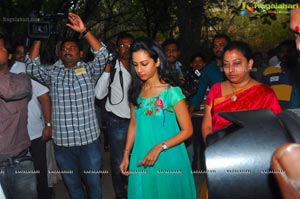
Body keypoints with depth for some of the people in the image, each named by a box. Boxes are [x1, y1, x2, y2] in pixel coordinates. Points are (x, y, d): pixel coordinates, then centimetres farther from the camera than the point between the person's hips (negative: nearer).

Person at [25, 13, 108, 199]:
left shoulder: (89, 70, 2)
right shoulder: (52, 73, 7)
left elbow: (102, 55, -14)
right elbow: (32, 67, -6)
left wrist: (84, 31, -22)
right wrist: (38, 38, -12)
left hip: (89, 140, -2)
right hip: (62, 142, 2)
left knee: (93, 182, 12)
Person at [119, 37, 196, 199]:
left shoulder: (172, 92, -15)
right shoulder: (136, 91, 1)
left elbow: (187, 130, -13)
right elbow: (134, 124, 9)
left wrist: (159, 148, -22)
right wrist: (126, 155, 7)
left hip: (168, 159, -4)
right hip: (141, 158, 4)